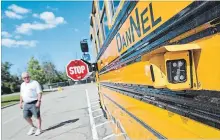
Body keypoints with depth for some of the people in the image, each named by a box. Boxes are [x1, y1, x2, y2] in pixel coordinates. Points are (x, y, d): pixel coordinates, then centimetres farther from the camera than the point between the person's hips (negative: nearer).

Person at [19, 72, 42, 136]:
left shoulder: (35, 83, -8)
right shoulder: (22, 85, 15)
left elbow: (39, 93, -13)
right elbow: (21, 94, 23)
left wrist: (39, 101, -21)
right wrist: (21, 102, 17)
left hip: (34, 103, -7)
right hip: (26, 104, 7)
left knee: (37, 116, 2)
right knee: (26, 116, 8)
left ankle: (39, 129, 15)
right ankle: (33, 127, 29)